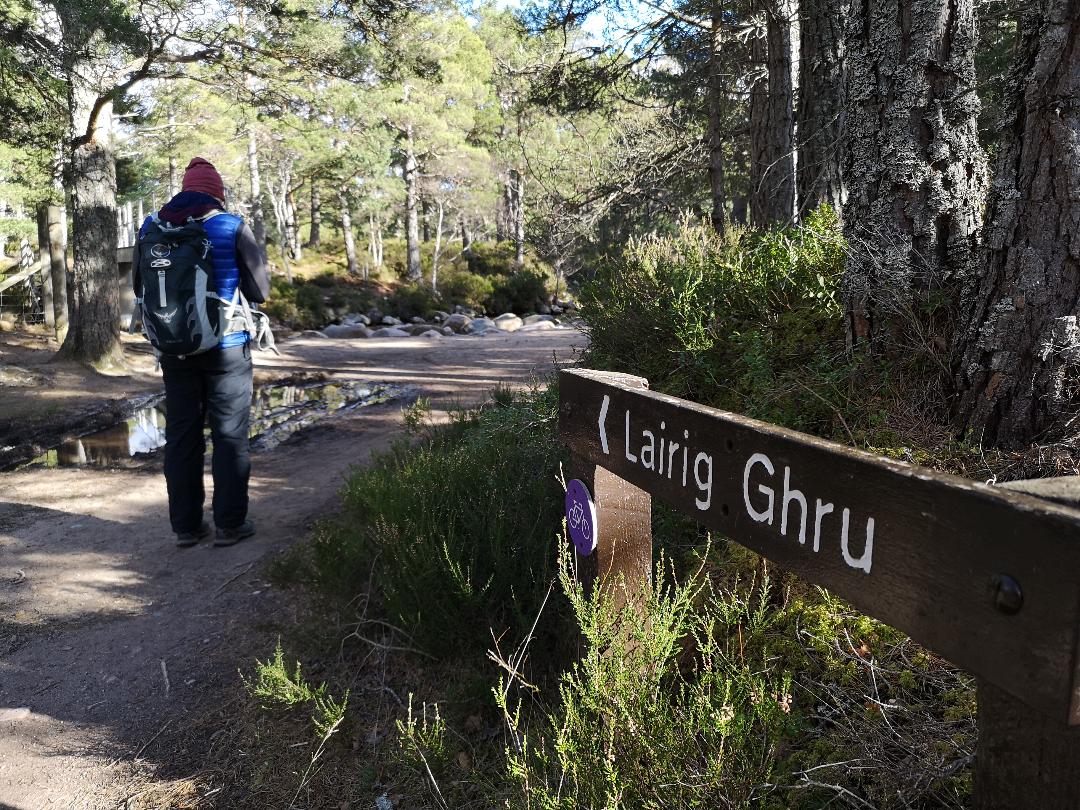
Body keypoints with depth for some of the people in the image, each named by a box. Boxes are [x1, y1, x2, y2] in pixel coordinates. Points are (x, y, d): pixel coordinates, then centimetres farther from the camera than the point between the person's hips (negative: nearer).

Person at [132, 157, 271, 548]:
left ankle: (186, 525, 16)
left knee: (181, 435, 11)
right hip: (226, 347, -3)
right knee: (229, 436, 6)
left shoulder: (152, 227, 2)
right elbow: (260, 290, -6)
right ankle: (230, 524, 9)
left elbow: (139, 287, 10)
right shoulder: (233, 227, -9)